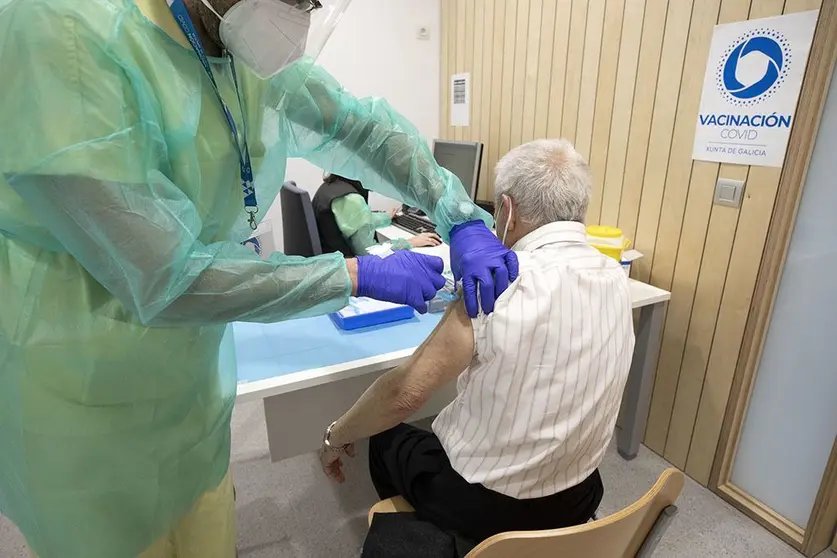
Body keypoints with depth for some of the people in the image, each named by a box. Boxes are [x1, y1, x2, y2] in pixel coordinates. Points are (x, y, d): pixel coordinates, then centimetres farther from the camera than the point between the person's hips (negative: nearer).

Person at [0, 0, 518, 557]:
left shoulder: (257, 58, -6)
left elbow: (365, 126, 3)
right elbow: (166, 280, -29)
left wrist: (463, 218, -8)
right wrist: (361, 275, -24)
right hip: (82, 400, -5)